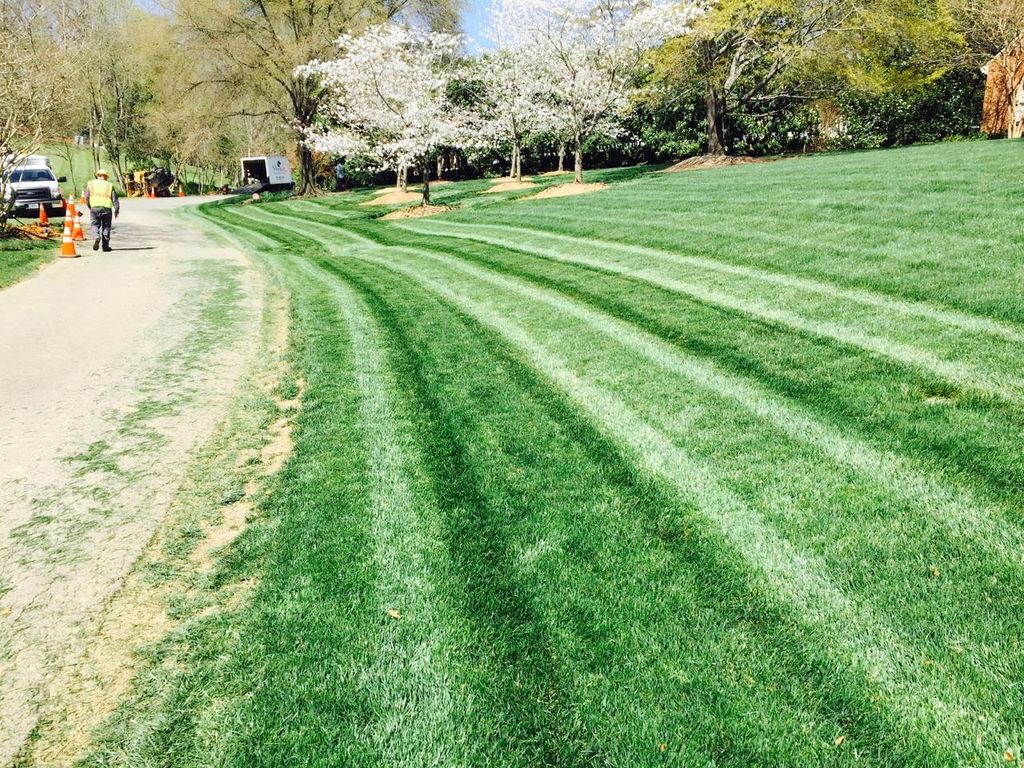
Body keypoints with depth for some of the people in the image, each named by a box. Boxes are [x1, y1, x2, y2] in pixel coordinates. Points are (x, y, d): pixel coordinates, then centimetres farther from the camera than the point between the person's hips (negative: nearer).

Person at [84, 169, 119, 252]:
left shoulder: (90, 184, 9)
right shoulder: (109, 185, 5)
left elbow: (86, 197, 7)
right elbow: (115, 199, 0)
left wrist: (89, 207, 19)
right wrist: (116, 210, 5)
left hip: (94, 208, 1)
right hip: (106, 209, 0)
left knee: (95, 225, 11)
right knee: (106, 227, 10)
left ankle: (96, 236, -19)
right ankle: (105, 246, 11)